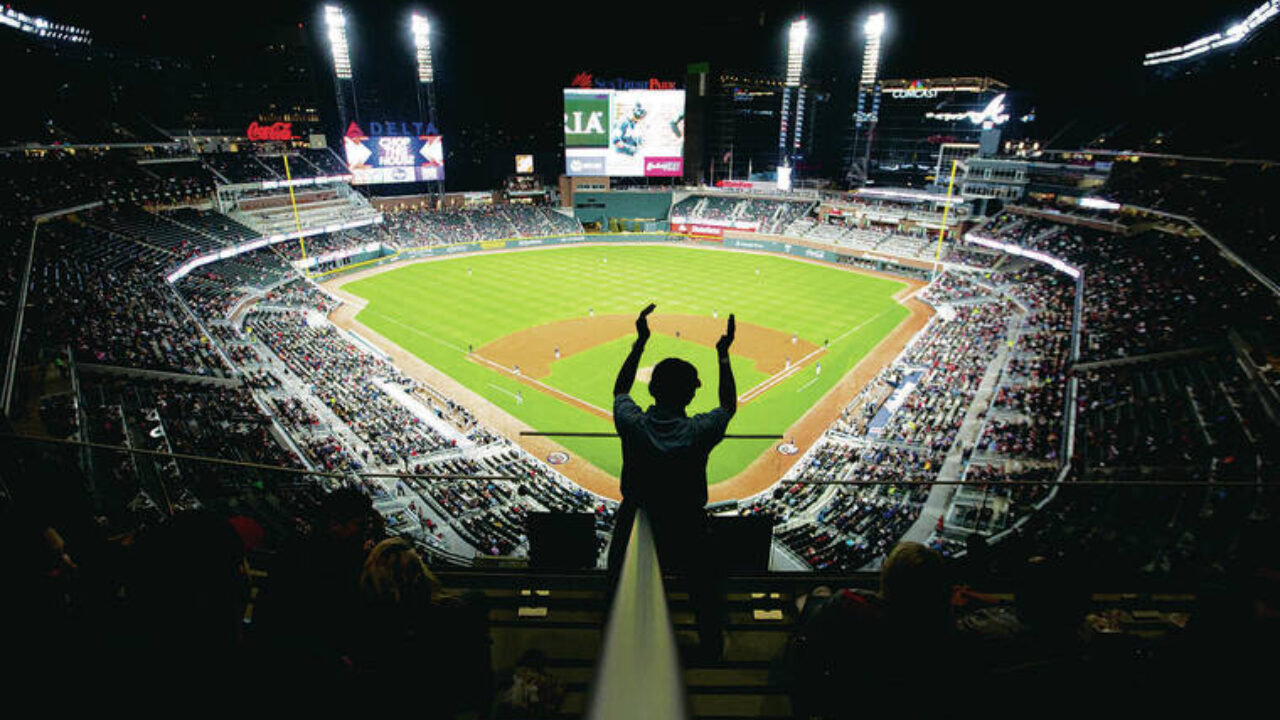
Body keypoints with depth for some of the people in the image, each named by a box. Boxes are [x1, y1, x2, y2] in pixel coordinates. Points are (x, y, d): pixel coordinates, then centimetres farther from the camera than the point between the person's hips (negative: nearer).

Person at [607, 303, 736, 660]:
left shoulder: (632, 425, -21)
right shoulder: (699, 432, -24)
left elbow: (619, 389, 2)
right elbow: (729, 405, -1)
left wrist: (640, 341, 3)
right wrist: (724, 356, 2)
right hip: (686, 531, -1)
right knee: (706, 591, 26)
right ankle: (711, 649, 46)